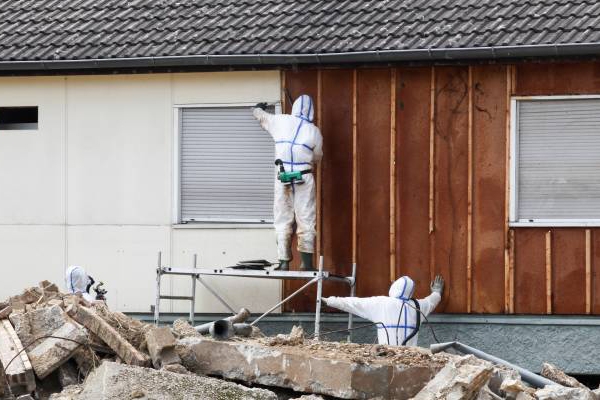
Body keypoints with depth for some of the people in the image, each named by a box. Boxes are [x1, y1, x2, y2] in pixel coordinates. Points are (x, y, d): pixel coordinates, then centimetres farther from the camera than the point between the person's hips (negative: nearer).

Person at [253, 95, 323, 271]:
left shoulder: (280, 121, 6)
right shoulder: (314, 132, 2)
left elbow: (260, 116, 25)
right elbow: (317, 157, 12)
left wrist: (259, 108, 48)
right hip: (304, 179, -1)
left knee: (283, 221, 7)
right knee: (306, 221, 2)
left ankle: (284, 261, 3)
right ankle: (306, 262, -2)